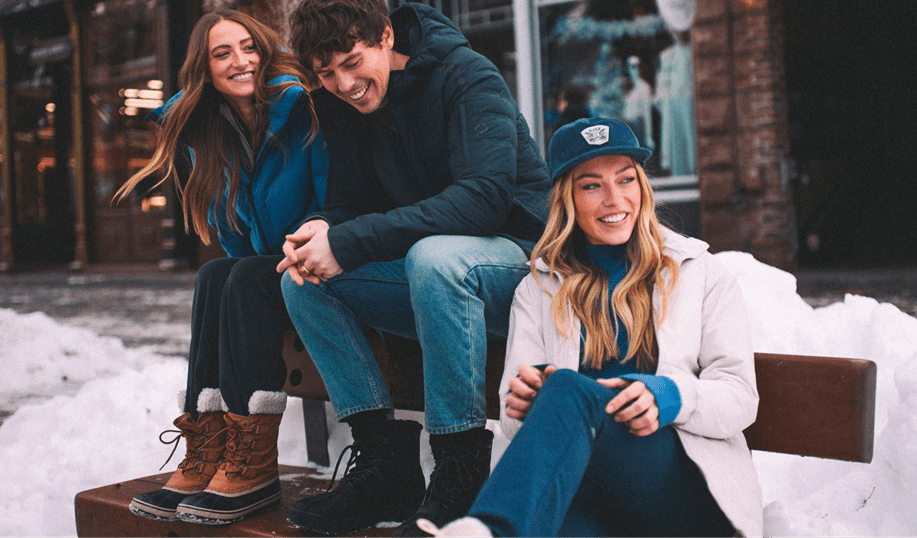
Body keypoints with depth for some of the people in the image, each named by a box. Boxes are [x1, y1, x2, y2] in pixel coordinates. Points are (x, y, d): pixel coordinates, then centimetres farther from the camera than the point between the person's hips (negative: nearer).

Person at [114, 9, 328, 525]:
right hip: (261, 270, 5)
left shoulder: (301, 105, -11)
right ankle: (208, 457, -28)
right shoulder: (207, 137, 6)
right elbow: (232, 233, 9)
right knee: (215, 275, -23)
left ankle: (253, 467, -31)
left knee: (247, 276, -29)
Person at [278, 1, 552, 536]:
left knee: (432, 256, -38)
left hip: (516, 255, -6)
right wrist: (322, 231, -20)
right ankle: (387, 460, -12)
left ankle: (461, 476, -26)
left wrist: (351, 242, -32)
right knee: (302, 279, -11)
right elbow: (348, 204, 8)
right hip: (426, 274, 7)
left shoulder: (468, 77, -15)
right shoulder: (339, 105, 5)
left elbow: (485, 197, -28)